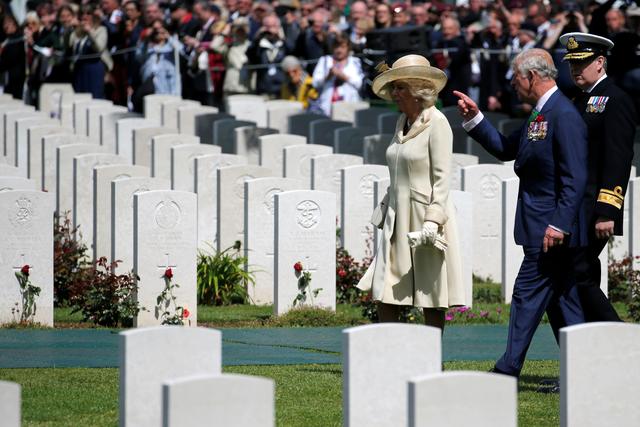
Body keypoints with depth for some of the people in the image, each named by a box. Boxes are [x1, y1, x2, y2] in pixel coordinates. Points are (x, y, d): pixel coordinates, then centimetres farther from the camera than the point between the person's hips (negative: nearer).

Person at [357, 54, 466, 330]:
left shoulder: (436, 123, -10)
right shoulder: (403, 123, 13)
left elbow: (442, 178, -15)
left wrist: (432, 222, -21)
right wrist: (385, 215, 18)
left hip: (425, 215, -8)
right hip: (398, 220, 8)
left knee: (431, 297, 0)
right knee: (384, 295, 3)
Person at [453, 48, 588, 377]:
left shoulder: (564, 115, -16)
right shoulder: (541, 115, 16)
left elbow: (575, 178, -21)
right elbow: (505, 149, 24)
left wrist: (559, 224, -24)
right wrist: (473, 117, 14)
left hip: (552, 228, -10)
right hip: (548, 227, 10)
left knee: (527, 294, -7)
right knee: (560, 300, 10)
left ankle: (508, 369, -4)